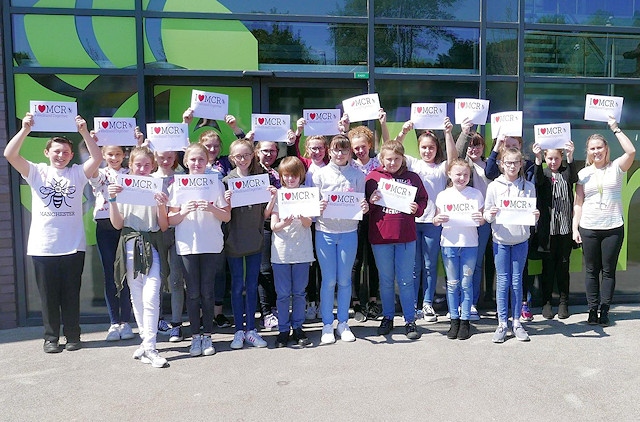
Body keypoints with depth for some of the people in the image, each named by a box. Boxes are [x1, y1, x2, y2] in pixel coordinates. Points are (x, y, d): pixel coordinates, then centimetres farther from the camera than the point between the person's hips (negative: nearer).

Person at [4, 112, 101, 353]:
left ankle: (72, 335, 21)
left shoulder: (77, 173, 5)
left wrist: (84, 132, -18)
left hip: (73, 245, 0)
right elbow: (10, 155, -7)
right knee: (48, 295, 9)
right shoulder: (36, 172, 5)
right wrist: (25, 130, -16)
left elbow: (97, 158, -11)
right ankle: (51, 337, 21)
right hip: (43, 247, 0)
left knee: (71, 294, 9)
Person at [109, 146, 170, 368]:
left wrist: (162, 206, -15)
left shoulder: (158, 188, 1)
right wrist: (112, 200, -10)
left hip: (152, 246, -2)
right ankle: (146, 340, 24)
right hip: (130, 245, 2)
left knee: (150, 297, -11)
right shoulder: (122, 188, 5)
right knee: (137, 297, 10)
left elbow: (164, 227, 2)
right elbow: (117, 224, 2)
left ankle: (149, 347, -5)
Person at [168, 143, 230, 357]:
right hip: (187, 245, 0)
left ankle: (207, 336, 16)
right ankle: (195, 336, 15)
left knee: (207, 291, 4)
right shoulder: (178, 185, 5)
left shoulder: (216, 184, 4)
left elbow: (227, 217, 3)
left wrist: (212, 208, -15)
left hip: (211, 245, 0)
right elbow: (171, 220, 4)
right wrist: (184, 211, -15)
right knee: (193, 292, 3)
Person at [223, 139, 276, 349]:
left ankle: (251, 329, 20)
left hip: (255, 240, 2)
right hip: (234, 240, -2)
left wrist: (273, 198, -13)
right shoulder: (227, 181, -4)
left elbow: (265, 214, 4)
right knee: (237, 286, 6)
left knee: (252, 286, 9)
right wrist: (225, 202, -23)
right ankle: (239, 330, 17)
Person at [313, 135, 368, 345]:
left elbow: (362, 202, 7)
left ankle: (343, 323, 22)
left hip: (349, 232, 1)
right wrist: (318, 207, -21)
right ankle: (327, 325, 16)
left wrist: (365, 207, -15)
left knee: (344, 280, 8)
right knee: (328, 280, 3)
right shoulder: (320, 174, 2)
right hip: (325, 232, -1)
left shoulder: (357, 175, 5)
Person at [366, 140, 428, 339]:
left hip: (406, 236, 0)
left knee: (406, 280, 6)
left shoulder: (412, 178, 4)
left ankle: (410, 320, 17)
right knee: (386, 280, 12)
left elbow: (423, 200, 9)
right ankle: (387, 317, 27)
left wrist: (417, 208, -11)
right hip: (380, 235, 0)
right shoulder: (373, 177, 1)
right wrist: (370, 201, -16)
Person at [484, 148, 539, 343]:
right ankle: (502, 323, 10)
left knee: (516, 281, 6)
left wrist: (536, 216, -16)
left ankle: (517, 322, 16)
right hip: (500, 239, -1)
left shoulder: (529, 187, 3)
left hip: (521, 240, 1)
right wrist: (490, 214, -22)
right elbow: (487, 215, 0)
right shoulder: (494, 186, -1)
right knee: (502, 281, 2)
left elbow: (532, 215, 5)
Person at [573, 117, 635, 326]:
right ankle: (592, 310, 14)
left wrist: (615, 128, -13)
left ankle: (604, 311, 13)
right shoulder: (583, 173, 6)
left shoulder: (615, 167, 2)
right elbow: (578, 203, 5)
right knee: (591, 270, 6)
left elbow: (631, 151, -18)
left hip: (613, 228, -1)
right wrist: (575, 228, -1)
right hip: (588, 229, 1)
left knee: (608, 270, 5)